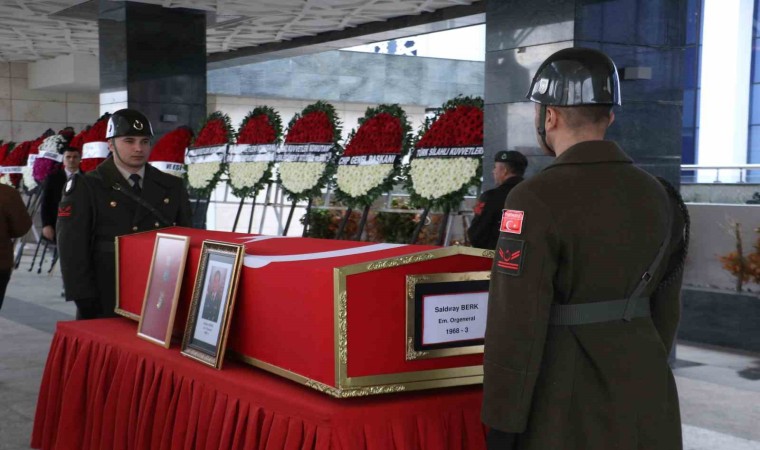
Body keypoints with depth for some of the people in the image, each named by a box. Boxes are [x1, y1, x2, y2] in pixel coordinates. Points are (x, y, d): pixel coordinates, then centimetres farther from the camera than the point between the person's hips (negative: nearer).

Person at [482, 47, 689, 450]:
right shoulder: (657, 196, 4)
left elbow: (516, 324, -19)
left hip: (568, 407, -6)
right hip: (643, 404, 7)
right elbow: (664, 308, 11)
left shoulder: (537, 200, -18)